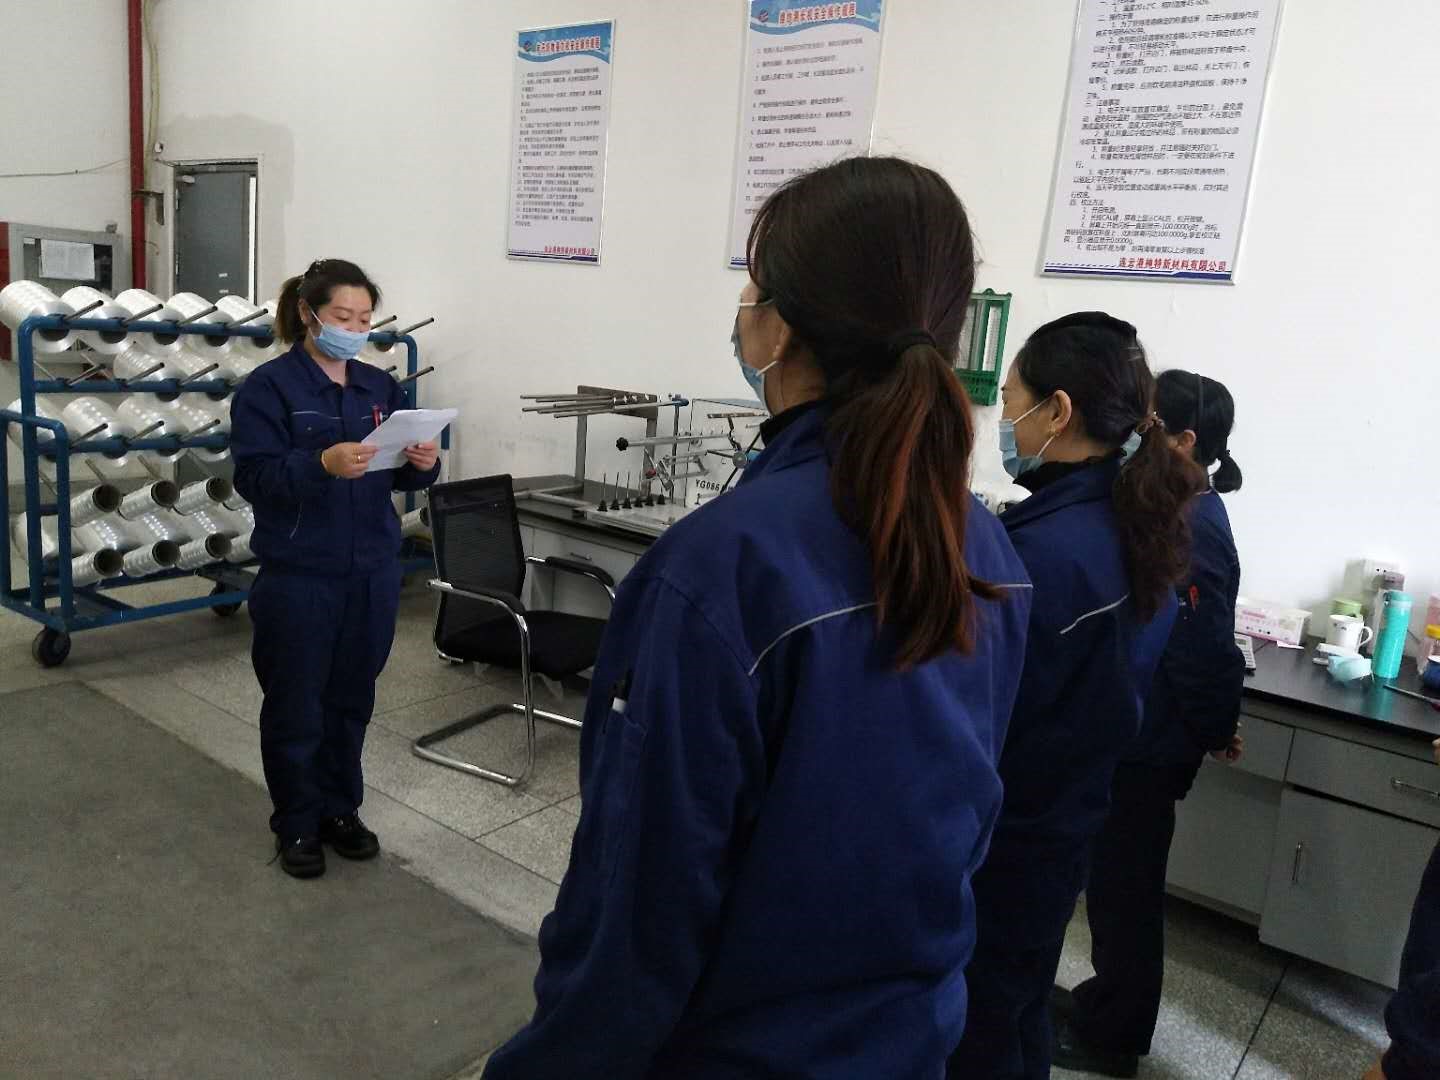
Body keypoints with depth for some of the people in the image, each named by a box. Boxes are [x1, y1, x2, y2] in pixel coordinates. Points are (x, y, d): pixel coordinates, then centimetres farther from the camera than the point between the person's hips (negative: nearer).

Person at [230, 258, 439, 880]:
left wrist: (423, 465, -13)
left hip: (373, 572, 5)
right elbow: (254, 478, -15)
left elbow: (402, 478, 10)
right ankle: (296, 825, 26)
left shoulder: (381, 388, 7)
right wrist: (322, 465, -30)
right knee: (295, 707, 8)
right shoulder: (268, 387, -7)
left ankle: (341, 809, 33)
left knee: (352, 700, 15)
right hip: (297, 577, -4)